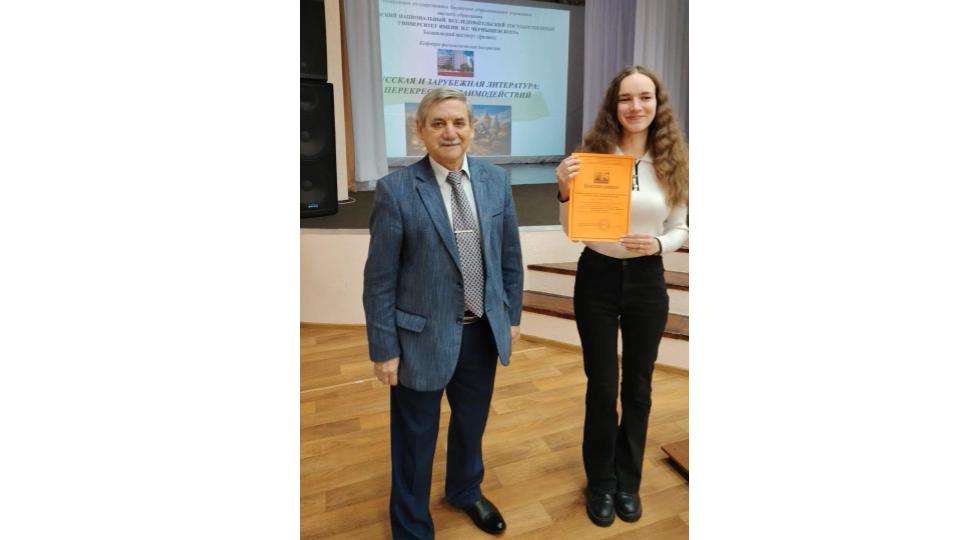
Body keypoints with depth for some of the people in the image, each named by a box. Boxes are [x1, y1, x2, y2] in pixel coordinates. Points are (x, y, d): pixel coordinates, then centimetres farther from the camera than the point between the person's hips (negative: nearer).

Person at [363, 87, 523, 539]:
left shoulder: (496, 180, 0)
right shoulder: (395, 189, -14)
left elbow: (510, 256, 7)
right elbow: (379, 278, -12)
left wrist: (512, 315, 10)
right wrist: (383, 349, -10)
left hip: (483, 330, 4)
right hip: (423, 335, -4)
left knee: (472, 422, 25)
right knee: (415, 440, 14)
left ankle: (465, 492, 55)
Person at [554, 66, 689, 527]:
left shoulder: (671, 162, -1)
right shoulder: (593, 155, -7)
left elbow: (680, 228, 6)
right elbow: (573, 230, -4)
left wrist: (658, 244, -15)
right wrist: (565, 192, -22)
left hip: (647, 282, 2)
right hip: (597, 279, -2)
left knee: (637, 386, 15)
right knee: (602, 387, 8)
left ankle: (628, 481, 37)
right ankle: (600, 482, 32)